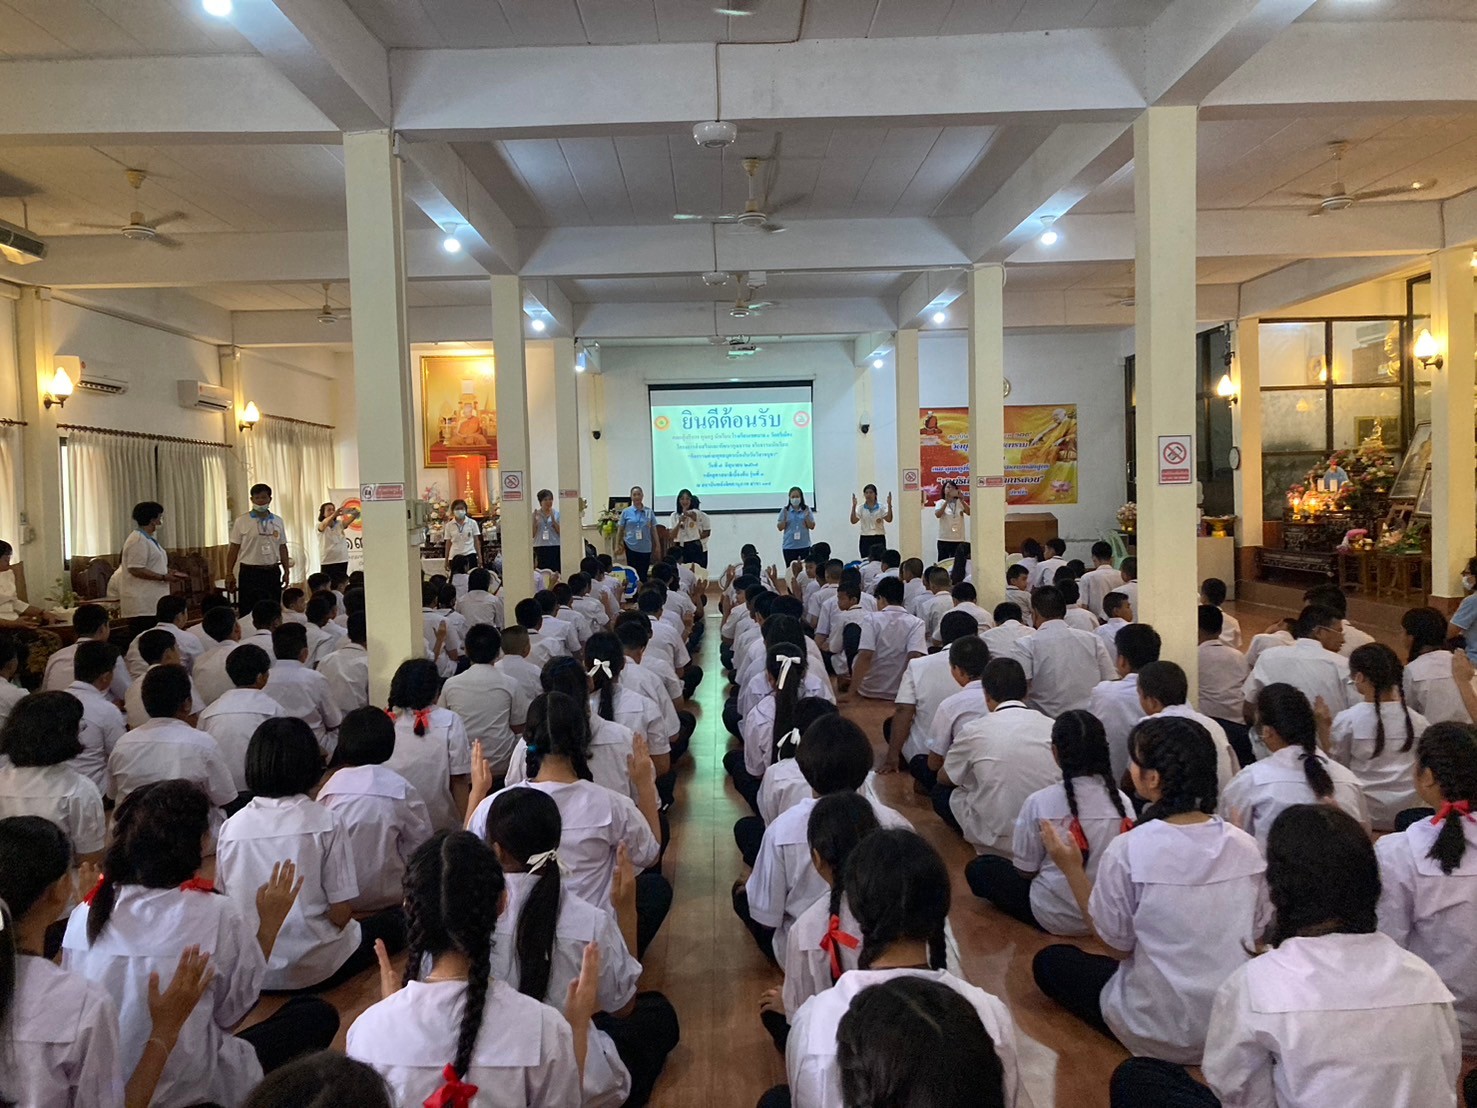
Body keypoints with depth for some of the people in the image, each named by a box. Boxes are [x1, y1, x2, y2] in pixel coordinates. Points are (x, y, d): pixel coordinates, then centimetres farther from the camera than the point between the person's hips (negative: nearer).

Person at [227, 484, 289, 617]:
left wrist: (286, 571, 9)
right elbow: (234, 549, -2)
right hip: (250, 572, -3)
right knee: (248, 611, 0)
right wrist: (229, 573, -5)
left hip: (273, 572, 3)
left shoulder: (278, 521, 7)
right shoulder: (242, 522, -3)